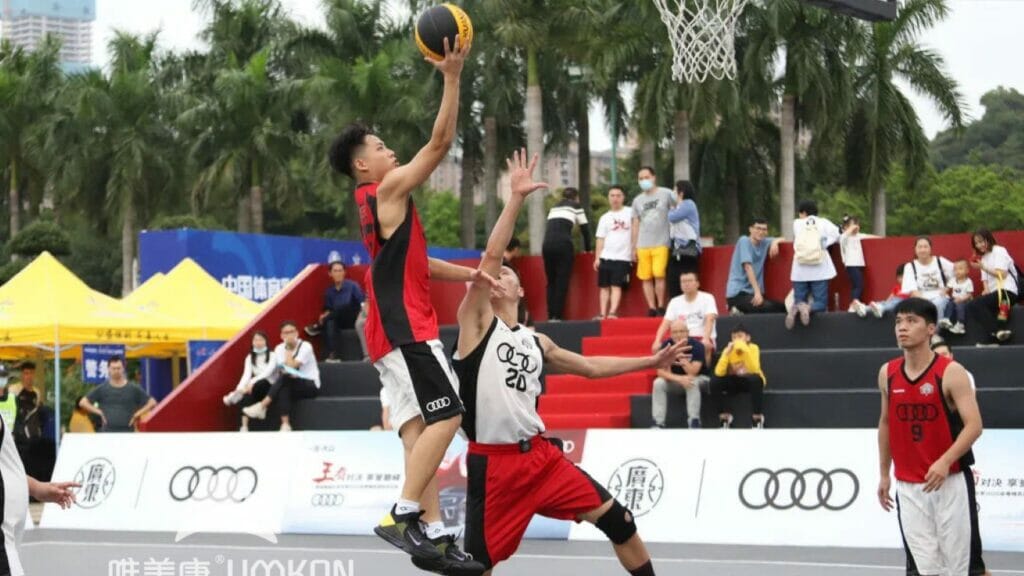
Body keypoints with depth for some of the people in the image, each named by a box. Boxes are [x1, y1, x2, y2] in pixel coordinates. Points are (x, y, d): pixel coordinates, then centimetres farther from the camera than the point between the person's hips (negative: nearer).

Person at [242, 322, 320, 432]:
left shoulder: (306, 347, -12)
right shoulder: (279, 348, 5)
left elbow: (292, 367, -23)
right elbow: (269, 369, -3)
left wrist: (288, 350, -13)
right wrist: (253, 382, -15)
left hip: (310, 386, -4)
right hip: (290, 386, 4)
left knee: (285, 378, -34)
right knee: (283, 390, -34)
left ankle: (262, 406, -36)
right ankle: (285, 425, -43)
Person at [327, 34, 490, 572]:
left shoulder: (380, 203, 21)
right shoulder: (389, 189, -7)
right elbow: (440, 143, -13)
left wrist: (470, 275, 23)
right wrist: (452, 77, -13)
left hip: (395, 329, 10)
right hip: (405, 327, -10)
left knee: (419, 428, 3)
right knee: (446, 416, -13)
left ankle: (430, 530, -2)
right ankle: (402, 515, -18)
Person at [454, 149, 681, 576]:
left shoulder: (536, 343, 17)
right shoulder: (477, 322, -1)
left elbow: (591, 367, 29)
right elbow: (490, 255, -13)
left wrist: (650, 361, 28)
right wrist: (516, 198, -17)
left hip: (540, 455, 5)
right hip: (493, 464, -5)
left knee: (618, 521, 1)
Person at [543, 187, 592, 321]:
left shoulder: (554, 208, 28)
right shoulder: (575, 207, 14)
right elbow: (585, 229, 15)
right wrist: (587, 249, 27)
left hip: (547, 244, 4)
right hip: (563, 244, -4)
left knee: (551, 281, 9)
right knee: (562, 281, -2)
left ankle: (551, 315, 3)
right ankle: (557, 315, -8)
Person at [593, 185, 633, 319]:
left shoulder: (630, 212, 3)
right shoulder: (605, 218, 12)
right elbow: (600, 239, 10)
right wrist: (597, 258, 2)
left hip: (622, 257, -3)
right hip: (605, 257, 3)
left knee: (616, 286, -10)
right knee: (604, 287, 2)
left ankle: (613, 312, -17)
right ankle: (603, 314, 4)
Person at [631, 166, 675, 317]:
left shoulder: (666, 194, 2)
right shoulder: (637, 200, 14)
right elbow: (636, 225, 16)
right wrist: (634, 248, 14)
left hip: (661, 243, -4)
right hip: (643, 245, 4)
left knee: (659, 275, -13)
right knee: (646, 277, -2)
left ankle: (661, 306, -3)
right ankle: (651, 308, 3)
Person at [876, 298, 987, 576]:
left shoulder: (951, 373, -11)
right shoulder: (887, 373, 5)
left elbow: (974, 425, -17)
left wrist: (945, 461, -29)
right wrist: (884, 474, 16)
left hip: (951, 482, -4)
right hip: (908, 486, 4)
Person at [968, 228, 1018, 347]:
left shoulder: (999, 251, -1)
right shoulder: (983, 257, 22)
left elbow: (1002, 274, -11)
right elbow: (985, 278, 15)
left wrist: (983, 267, -14)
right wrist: (986, 290, -6)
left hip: (1007, 291, -8)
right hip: (994, 292, 8)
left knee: (977, 304, -26)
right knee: (971, 308, -14)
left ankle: (997, 332, -20)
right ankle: (990, 338, -21)